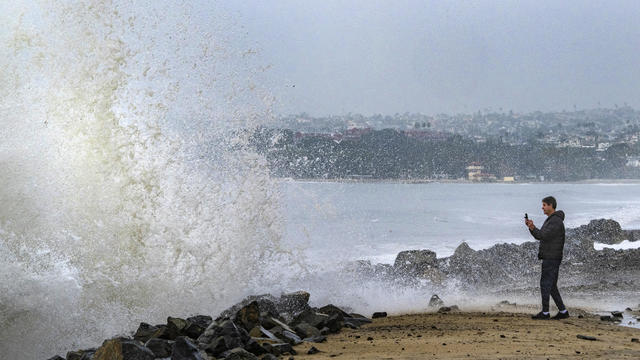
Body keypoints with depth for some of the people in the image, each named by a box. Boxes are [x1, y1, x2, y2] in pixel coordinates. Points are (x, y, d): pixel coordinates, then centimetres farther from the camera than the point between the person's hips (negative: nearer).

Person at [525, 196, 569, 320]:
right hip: (548, 258, 10)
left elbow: (544, 235, -22)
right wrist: (531, 227, 3)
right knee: (551, 286, 11)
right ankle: (563, 311, 12)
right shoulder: (550, 220, 18)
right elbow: (539, 236, 17)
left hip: (552, 258, -10)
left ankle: (545, 313, -2)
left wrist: (533, 227, -24)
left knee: (545, 284, -6)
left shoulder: (556, 221, -14)